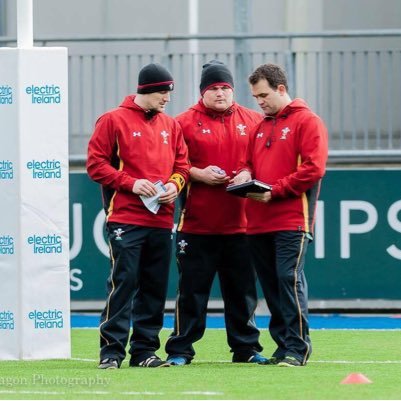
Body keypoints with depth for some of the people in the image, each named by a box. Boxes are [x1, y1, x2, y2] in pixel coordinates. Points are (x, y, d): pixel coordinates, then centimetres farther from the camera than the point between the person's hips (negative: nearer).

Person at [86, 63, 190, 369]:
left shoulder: (171, 126, 14)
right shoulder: (113, 121, -2)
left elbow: (182, 164, 19)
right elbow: (96, 164, -5)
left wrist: (175, 184, -3)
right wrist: (131, 183, -14)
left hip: (161, 221, 6)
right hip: (125, 220, -5)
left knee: (155, 287, 5)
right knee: (123, 283, -9)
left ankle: (145, 350, 11)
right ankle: (112, 351, -5)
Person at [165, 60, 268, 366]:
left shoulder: (253, 121, 9)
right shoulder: (186, 122, 1)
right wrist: (198, 174, -14)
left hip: (241, 223, 3)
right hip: (197, 223, -3)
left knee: (243, 291, 8)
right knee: (192, 290, 0)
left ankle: (246, 347, 18)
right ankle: (180, 350, 6)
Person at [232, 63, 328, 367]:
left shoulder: (307, 122, -4)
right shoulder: (260, 127, 20)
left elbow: (313, 169, -12)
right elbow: (250, 161, 25)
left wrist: (274, 191, -15)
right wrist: (245, 174, 0)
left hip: (292, 220, -7)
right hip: (259, 222, 7)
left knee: (290, 279, -11)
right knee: (271, 285, 7)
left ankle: (298, 348, -8)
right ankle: (283, 345, 12)